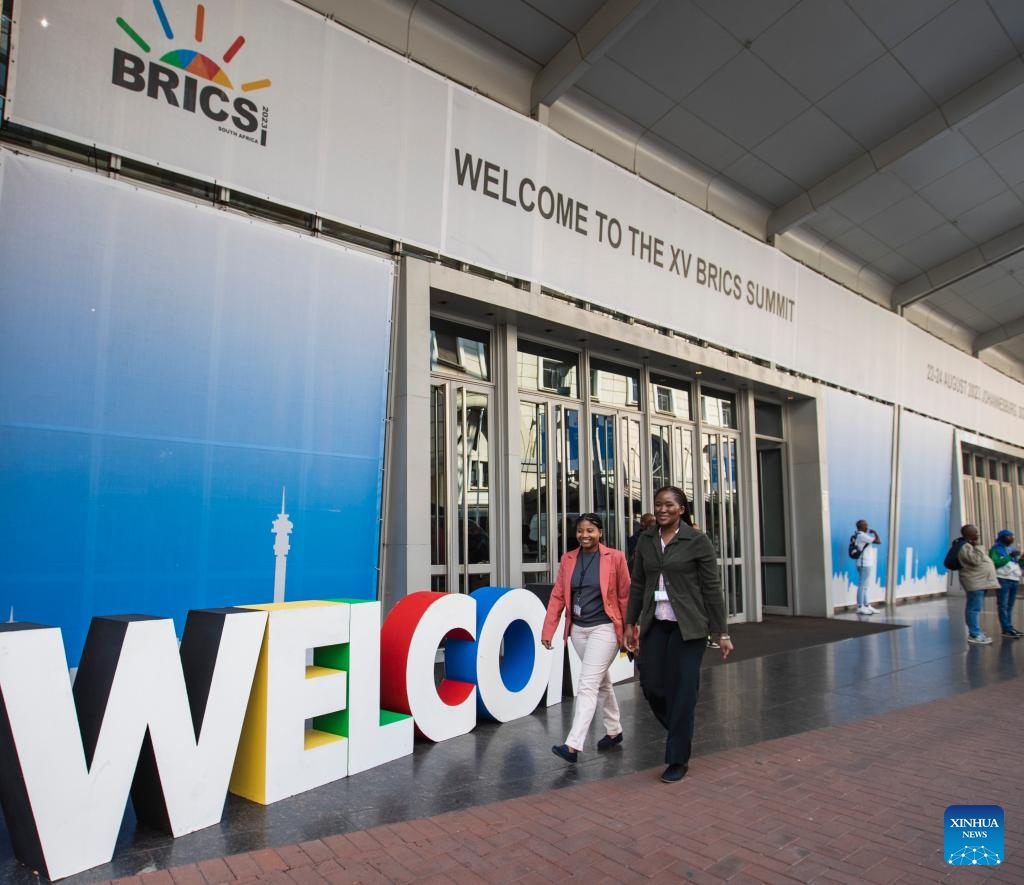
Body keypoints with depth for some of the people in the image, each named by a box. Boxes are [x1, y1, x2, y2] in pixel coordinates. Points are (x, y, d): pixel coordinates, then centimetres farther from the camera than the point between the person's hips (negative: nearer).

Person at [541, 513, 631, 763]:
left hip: (604, 629, -5)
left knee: (587, 685, -10)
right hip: (578, 629, 5)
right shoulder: (568, 559, 3)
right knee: (601, 681, 19)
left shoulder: (614, 557, -8)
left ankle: (573, 745, -10)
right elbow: (557, 596, 3)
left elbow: (625, 597, -5)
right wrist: (548, 630, -3)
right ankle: (614, 731, 36)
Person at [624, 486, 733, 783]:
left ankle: (678, 759, 18)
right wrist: (630, 624, 10)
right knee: (651, 686, 4)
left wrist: (721, 632, -6)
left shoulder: (697, 541, -7)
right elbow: (637, 585, 11)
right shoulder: (646, 540, 6)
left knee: (682, 690, -1)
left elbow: (713, 588, -6)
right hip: (655, 624, 4)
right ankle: (680, 733, 35)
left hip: (688, 626, -4)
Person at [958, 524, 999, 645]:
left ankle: (976, 632, 19)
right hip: (974, 583, -11)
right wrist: (978, 548, -16)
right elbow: (976, 560, -25)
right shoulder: (965, 547, -13)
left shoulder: (973, 546, 20)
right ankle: (974, 635, -9)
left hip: (980, 582, 11)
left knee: (977, 608, 13)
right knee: (974, 608, -10)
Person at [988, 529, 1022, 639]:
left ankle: (1009, 628, 9)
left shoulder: (1012, 549, 20)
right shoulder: (995, 549, -2)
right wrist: (1010, 556, -16)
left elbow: (1019, 565, 21)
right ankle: (1006, 630, -11)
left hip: (1015, 580, 7)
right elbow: (995, 563, -16)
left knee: (1010, 605, 6)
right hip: (1002, 580, -7)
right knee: (1003, 605, -8)